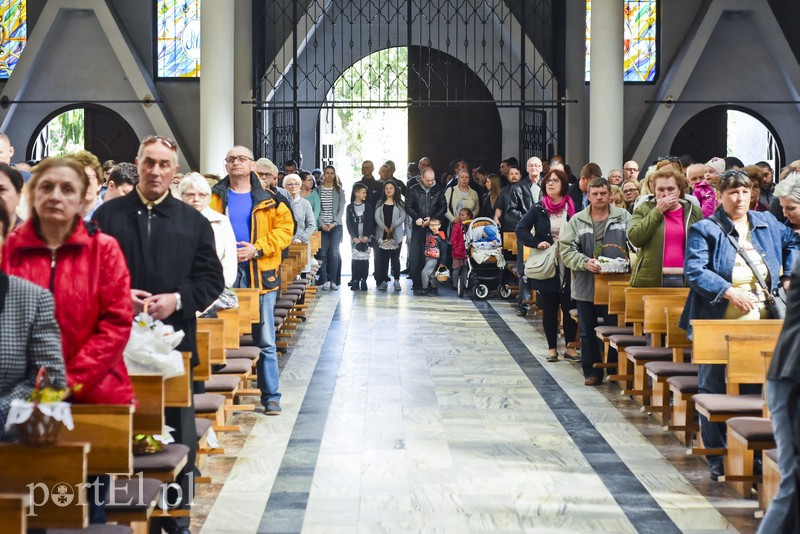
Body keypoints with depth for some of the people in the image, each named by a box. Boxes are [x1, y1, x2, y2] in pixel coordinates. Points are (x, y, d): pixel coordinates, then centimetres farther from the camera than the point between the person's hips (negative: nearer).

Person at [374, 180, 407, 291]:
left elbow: (403, 216, -3)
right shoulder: (380, 203, 9)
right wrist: (384, 227, -14)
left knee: (395, 257, 1)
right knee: (383, 258, 2)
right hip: (383, 234, 2)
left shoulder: (399, 203, 5)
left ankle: (396, 280, 6)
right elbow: (377, 217, 0)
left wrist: (393, 227, -14)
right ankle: (384, 281, 6)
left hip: (396, 235, -2)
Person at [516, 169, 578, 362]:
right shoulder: (539, 209, 2)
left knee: (569, 307, 2)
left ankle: (570, 347, 14)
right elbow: (521, 229, -1)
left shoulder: (571, 208, 2)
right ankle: (552, 348, 16)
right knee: (549, 308, 6)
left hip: (568, 267, 0)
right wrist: (537, 243, -12)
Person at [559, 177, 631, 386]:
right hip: (586, 285, 2)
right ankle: (592, 372, 20)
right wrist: (585, 262, -16)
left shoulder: (623, 218, 2)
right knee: (587, 332, 9)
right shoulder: (577, 221, 4)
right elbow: (566, 249, -2)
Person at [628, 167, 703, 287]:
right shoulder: (643, 210, 7)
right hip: (650, 280, -2)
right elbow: (635, 238, -10)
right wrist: (658, 211, -7)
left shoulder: (694, 212, 13)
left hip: (685, 280, 2)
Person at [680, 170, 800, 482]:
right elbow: (693, 270, -13)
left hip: (763, 322, 4)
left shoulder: (767, 223, 12)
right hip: (718, 323, -4)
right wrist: (730, 292, -23)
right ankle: (717, 457, 11)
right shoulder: (704, 230, -3)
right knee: (714, 390, 1)